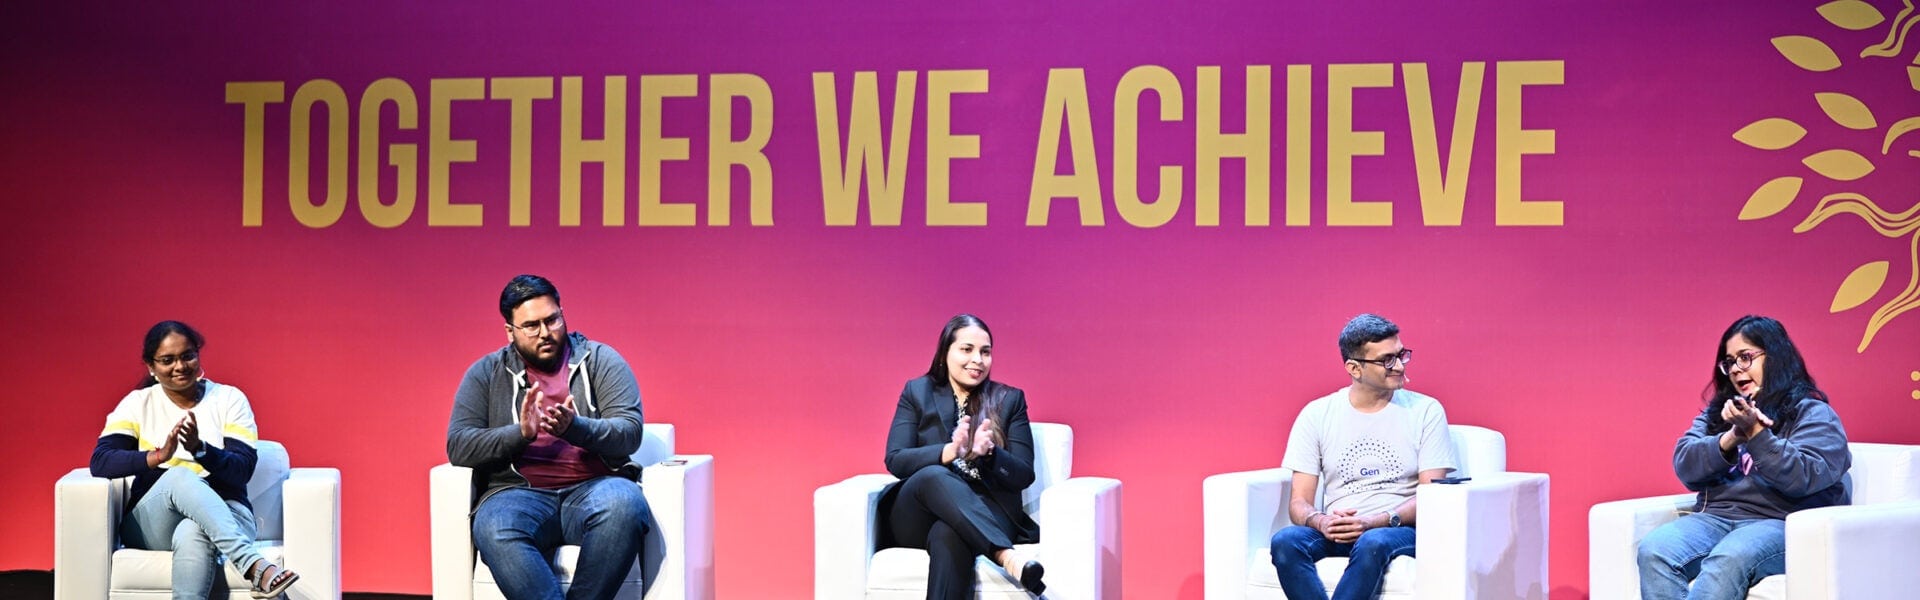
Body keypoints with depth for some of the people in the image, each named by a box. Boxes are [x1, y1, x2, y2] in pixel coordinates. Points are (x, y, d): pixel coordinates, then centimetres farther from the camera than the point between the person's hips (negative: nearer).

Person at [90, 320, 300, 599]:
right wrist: (157, 456, -26)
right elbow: (99, 463, -8)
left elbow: (243, 469, -6)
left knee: (192, 535, -39)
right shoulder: (137, 404, 7)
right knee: (180, 476, -35)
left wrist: (200, 449, -26)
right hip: (152, 528, 1)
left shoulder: (230, 399, 5)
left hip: (225, 517, -1)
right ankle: (256, 566, -50)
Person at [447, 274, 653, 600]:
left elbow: (630, 432, 0)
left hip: (594, 487, 0)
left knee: (624, 506, -36)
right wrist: (521, 433, -13)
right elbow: (458, 446, 4)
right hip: (518, 493, 0)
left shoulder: (600, 360, 11)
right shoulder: (485, 374, 15)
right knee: (495, 530, -36)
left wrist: (574, 427, -20)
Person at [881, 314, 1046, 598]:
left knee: (948, 536, -39)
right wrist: (948, 452, -21)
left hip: (986, 513, 0)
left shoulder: (1010, 399, 13)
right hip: (918, 519, 1)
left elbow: (1024, 475, 5)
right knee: (935, 475, -37)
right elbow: (895, 460, 0)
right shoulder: (917, 392, 13)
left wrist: (989, 453, -18)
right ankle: (1007, 556, -55)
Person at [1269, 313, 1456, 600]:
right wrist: (1321, 522, -18)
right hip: (1337, 533, 2)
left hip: (1399, 531, -2)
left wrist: (1375, 522, -19)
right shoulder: (1316, 414, 8)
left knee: (1373, 543, -38)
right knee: (1285, 541, -31)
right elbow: (1299, 503, 6)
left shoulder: (1425, 411, 5)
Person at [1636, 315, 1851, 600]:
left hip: (1779, 523, -4)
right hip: (1714, 516, 5)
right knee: (1654, 551, -28)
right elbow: (1684, 466, 7)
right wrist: (1731, 438, -9)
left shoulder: (1813, 413, 8)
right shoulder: (1718, 411, 22)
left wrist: (1755, 433, -16)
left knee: (1728, 560, -38)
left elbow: (1804, 478, -9)